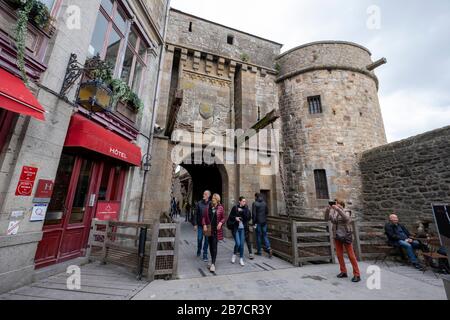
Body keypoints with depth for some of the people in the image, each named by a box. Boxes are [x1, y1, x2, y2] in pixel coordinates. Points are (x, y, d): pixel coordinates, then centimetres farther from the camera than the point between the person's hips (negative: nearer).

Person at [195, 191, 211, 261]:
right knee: (199, 239, 9)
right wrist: (195, 224, -2)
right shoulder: (199, 203, -3)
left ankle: (205, 255, 21)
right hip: (200, 225, 1)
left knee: (206, 240, 6)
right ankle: (199, 251, 37)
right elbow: (196, 214, 0)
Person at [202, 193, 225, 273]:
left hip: (216, 230, -3)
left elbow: (223, 218, 4)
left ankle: (213, 264, 2)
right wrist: (204, 225, -8)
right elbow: (204, 217, 5)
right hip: (209, 230, 3)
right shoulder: (208, 207, 3)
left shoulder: (220, 208, -3)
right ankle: (213, 262, 31)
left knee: (214, 246, -6)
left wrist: (221, 223, -14)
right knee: (211, 246, 13)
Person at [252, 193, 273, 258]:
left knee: (258, 236, 7)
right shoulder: (264, 203, 5)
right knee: (265, 235, 11)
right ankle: (268, 248, -3)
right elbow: (267, 212, 9)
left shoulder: (255, 203, -11)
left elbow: (254, 214, -14)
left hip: (258, 222, -4)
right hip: (264, 222, 4)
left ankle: (259, 251, 16)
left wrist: (254, 222, -8)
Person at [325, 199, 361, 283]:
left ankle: (357, 275, 13)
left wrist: (337, 209, -37)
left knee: (351, 255, 2)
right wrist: (328, 209, -22)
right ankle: (343, 272, 24)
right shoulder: (333, 212, 3)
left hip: (346, 236, -4)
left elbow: (346, 218, -30)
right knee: (339, 255, 10)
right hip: (337, 236, 4)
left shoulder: (346, 212, -8)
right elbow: (327, 218, -10)